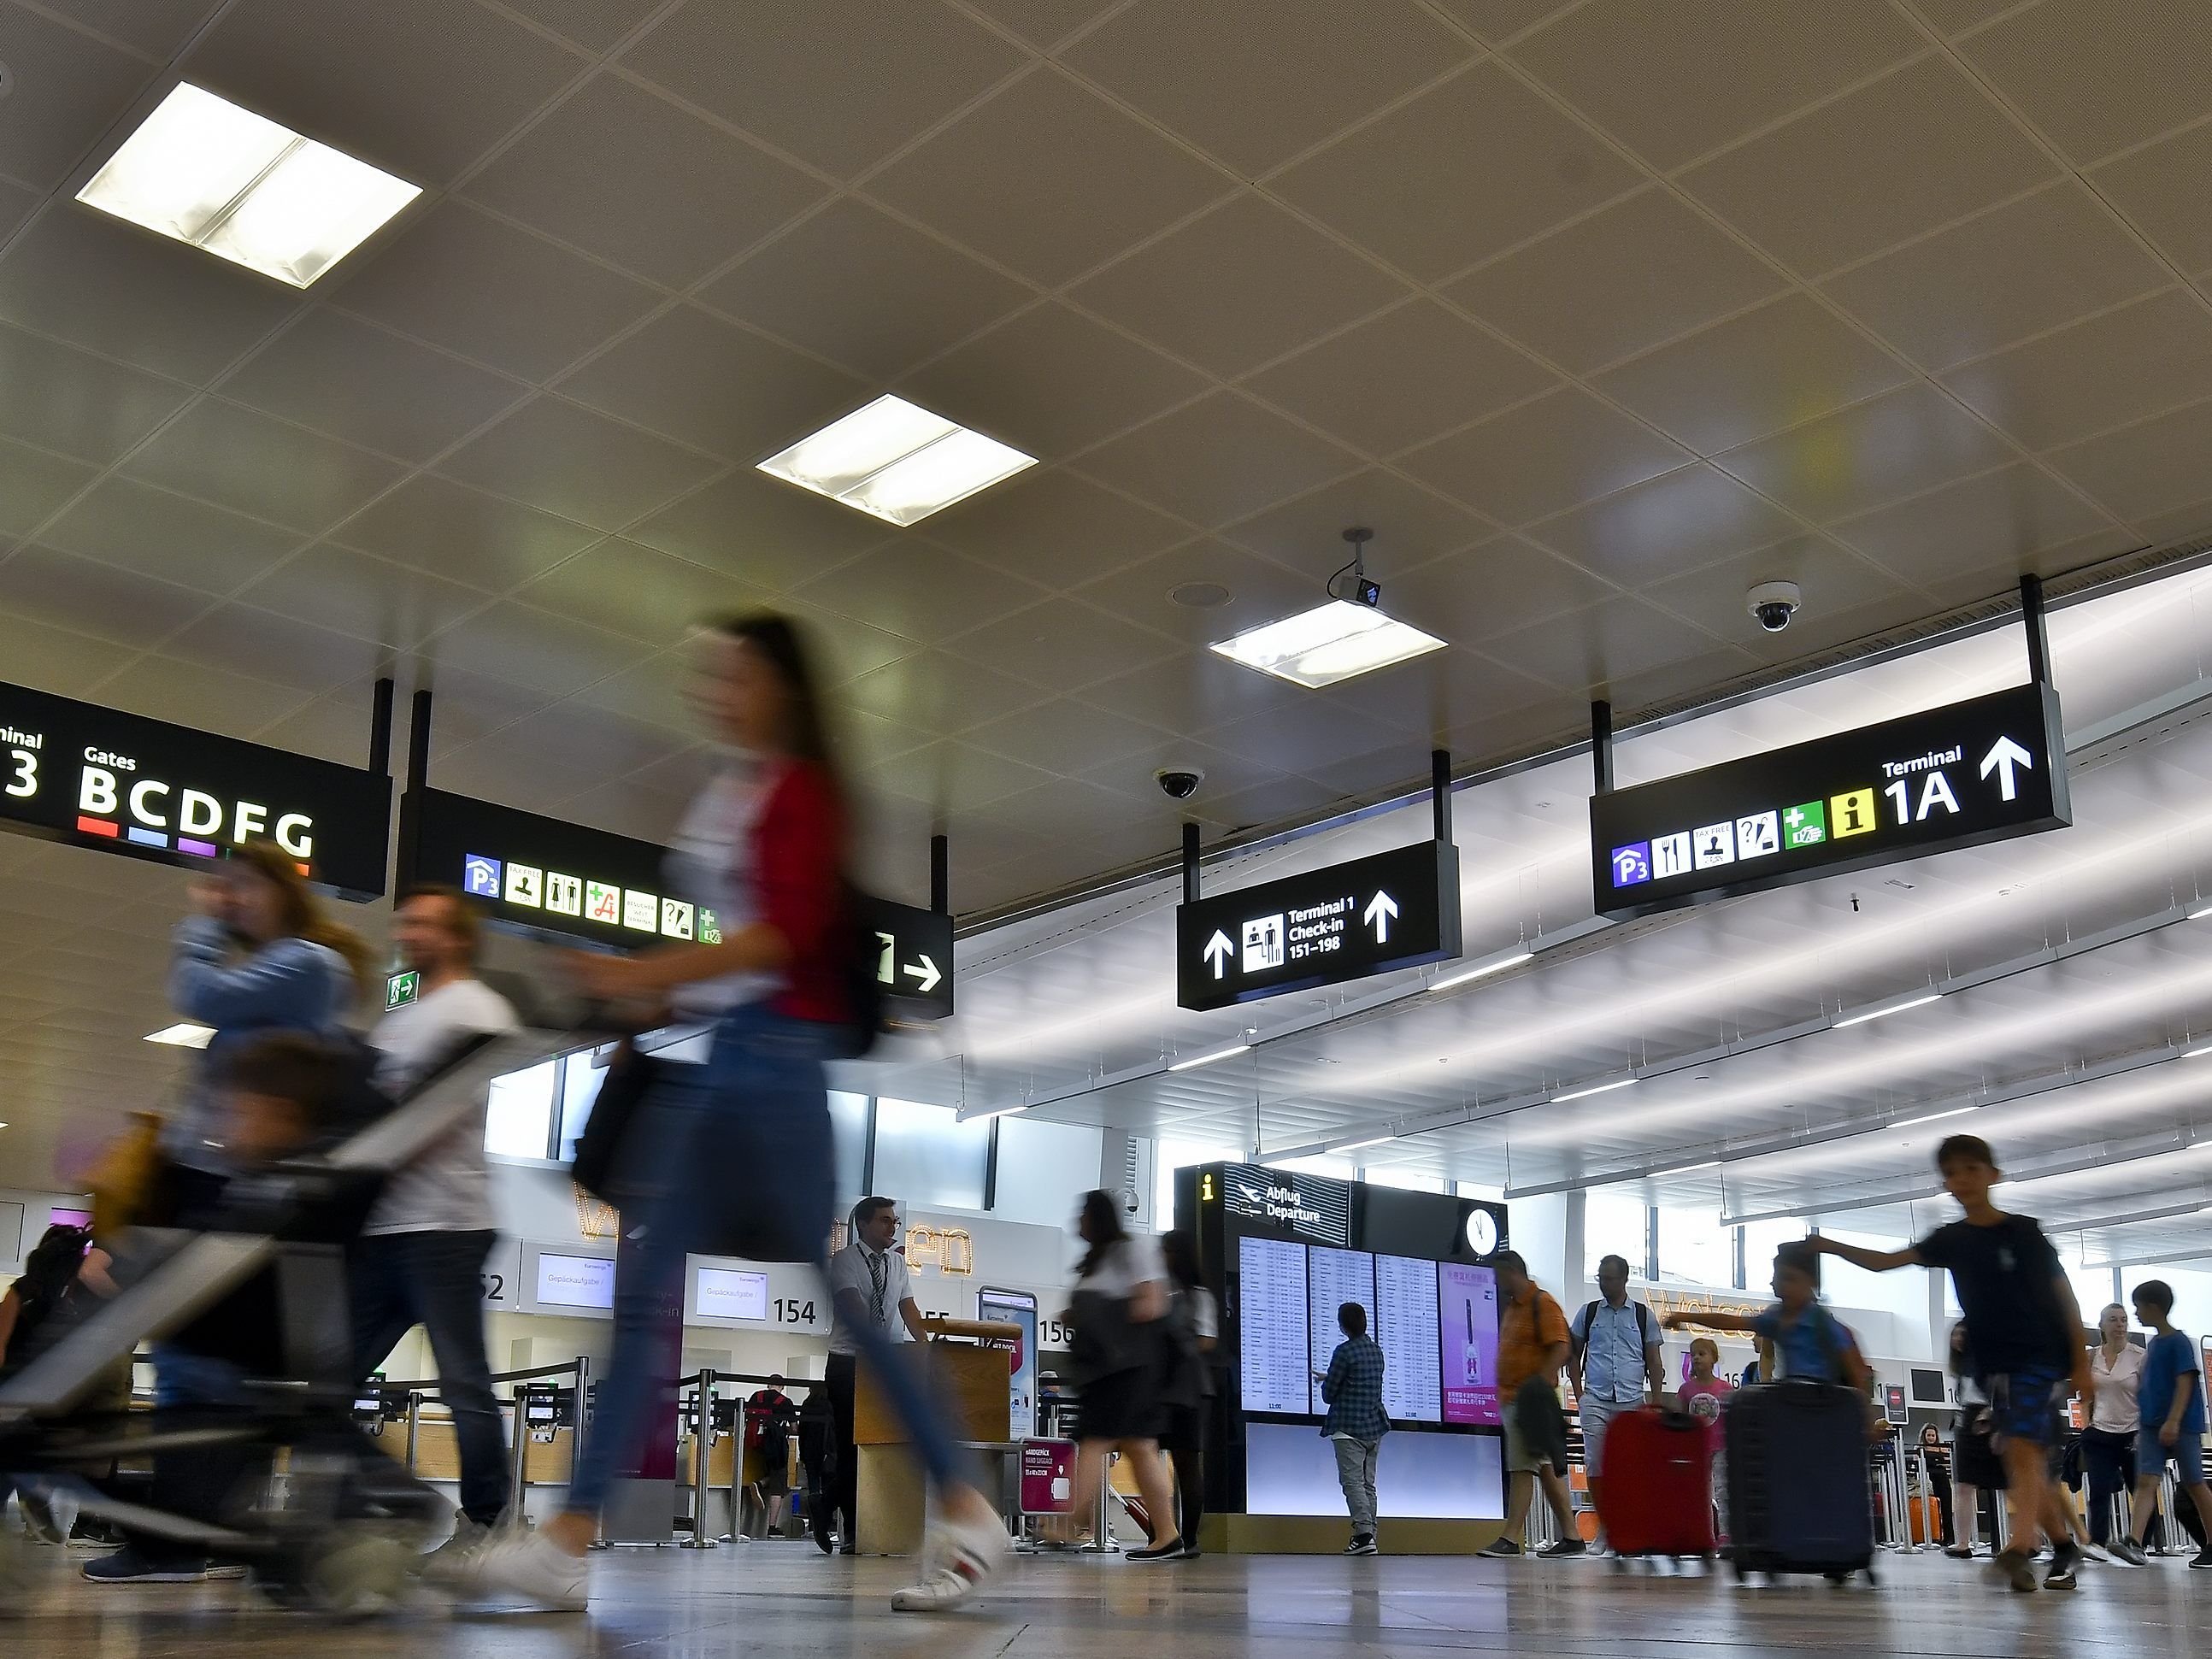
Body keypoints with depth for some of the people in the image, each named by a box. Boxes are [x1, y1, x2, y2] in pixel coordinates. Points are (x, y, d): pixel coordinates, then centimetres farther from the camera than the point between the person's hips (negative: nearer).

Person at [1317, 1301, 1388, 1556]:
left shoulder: (1344, 1351, -13)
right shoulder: (1376, 1350, 11)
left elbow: (1329, 1393, -10)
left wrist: (1325, 1383, 15)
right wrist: (1328, 1378, 31)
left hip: (1349, 1427, -7)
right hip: (1374, 1425, 7)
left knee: (1352, 1481, -7)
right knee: (1368, 1483, 12)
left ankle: (1364, 1534, -18)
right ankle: (1368, 1534, 11)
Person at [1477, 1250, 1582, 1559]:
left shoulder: (1542, 1303, -9)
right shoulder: (1512, 1306, 20)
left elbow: (1561, 1350, -18)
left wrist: (1539, 1385, -26)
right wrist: (1504, 1394, 19)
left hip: (1530, 1401, -10)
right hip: (1511, 1400, 10)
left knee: (1523, 1469, -10)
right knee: (1546, 1469, 10)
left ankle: (1510, 1539, -11)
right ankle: (1571, 1537, 13)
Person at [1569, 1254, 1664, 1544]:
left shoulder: (1643, 1315, 8)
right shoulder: (1588, 1313, 10)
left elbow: (1653, 1362, 10)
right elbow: (1573, 1356, 15)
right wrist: (1579, 1394, 4)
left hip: (1632, 1400, 0)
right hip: (1596, 1400, 1)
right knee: (1595, 1463, -6)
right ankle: (1604, 1528, -1)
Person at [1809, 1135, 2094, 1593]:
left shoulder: (2024, 1231, -3)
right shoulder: (1951, 1239, 7)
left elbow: (2065, 1297, 1)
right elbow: (1884, 1261, 2)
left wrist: (2081, 1364, -2)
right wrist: (1832, 1247, -12)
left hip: (2041, 1358, -5)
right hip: (1992, 1364, 5)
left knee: (2023, 1449, -19)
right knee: (2020, 1460, 6)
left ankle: (2018, 1549, -30)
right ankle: (2064, 1546, 22)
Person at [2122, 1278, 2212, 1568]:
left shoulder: (2179, 1342, -9)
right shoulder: (2152, 1345, 15)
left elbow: (2185, 1383, -17)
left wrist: (2173, 1421, -25)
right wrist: (2143, 1427, 23)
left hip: (2182, 1426, -7)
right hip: (2152, 1426, 7)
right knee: (2146, 1481, -8)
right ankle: (2134, 1543, -20)